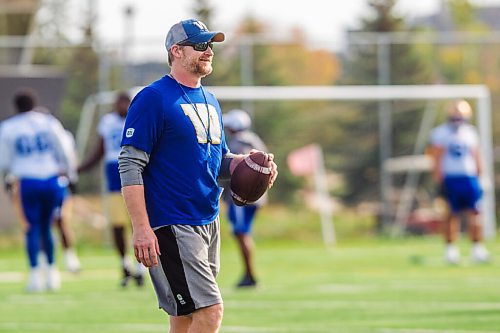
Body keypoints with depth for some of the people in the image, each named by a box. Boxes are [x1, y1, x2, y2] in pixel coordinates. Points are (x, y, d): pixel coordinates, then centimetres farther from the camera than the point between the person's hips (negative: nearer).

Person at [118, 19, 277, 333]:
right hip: (172, 223, -8)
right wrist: (142, 228, -21)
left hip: (209, 222, 8)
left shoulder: (210, 102, 16)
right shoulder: (153, 98, -10)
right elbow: (130, 167, -14)